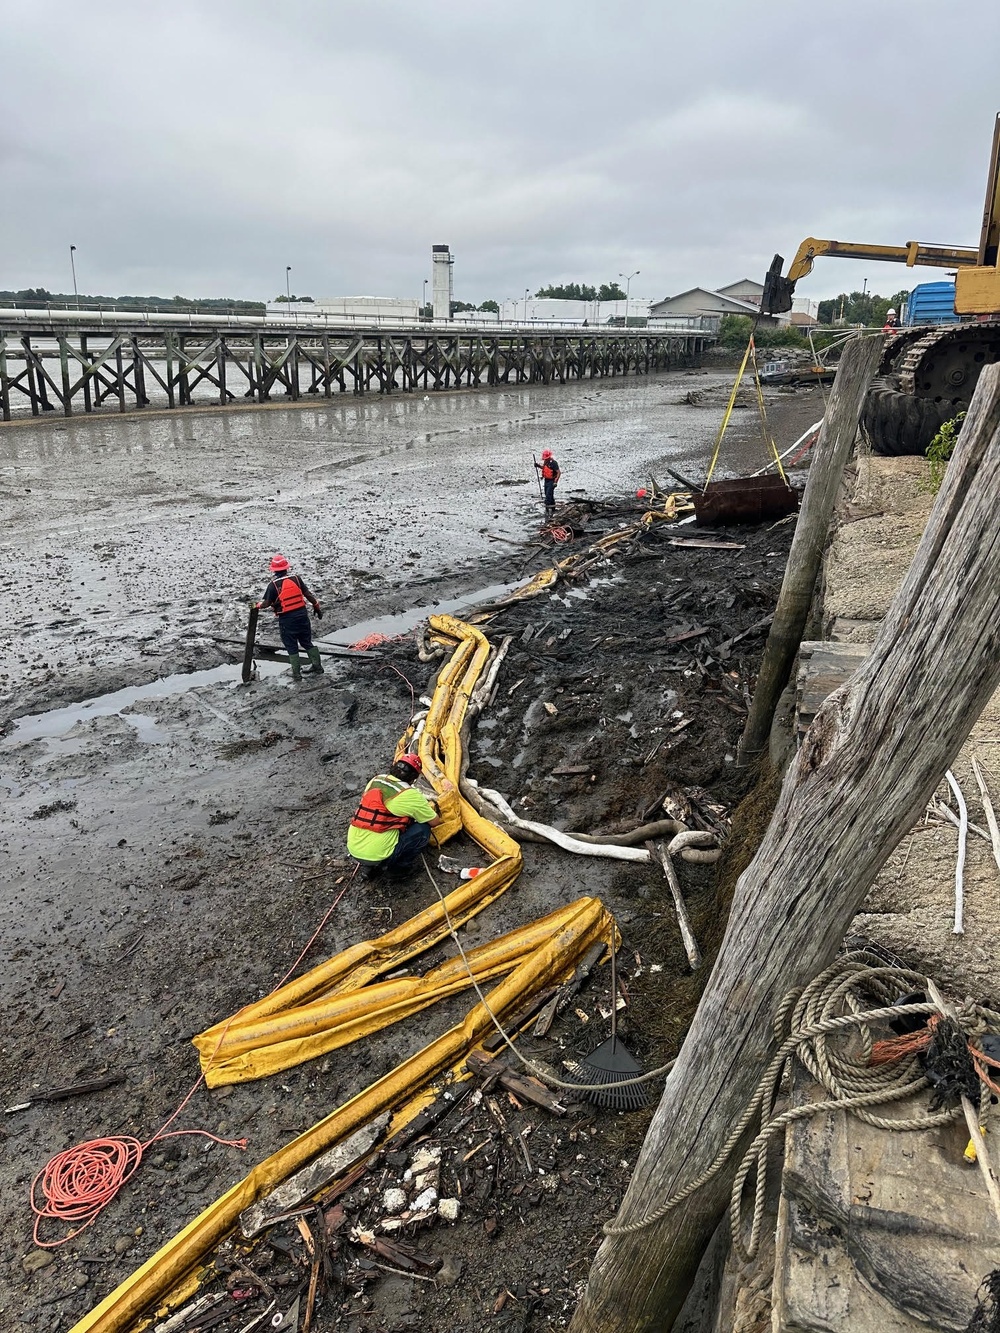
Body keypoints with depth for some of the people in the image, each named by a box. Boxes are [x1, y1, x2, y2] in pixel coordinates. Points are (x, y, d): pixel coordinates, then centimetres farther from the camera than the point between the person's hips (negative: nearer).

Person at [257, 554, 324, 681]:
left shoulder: (273, 584, -11)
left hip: (286, 618, -3)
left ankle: (296, 674, 12)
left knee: (291, 647, 8)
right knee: (307, 642, 17)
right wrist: (316, 606, 12)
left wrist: (258, 605, 13)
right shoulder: (296, 578, -2)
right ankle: (317, 667, 22)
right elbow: (308, 594, 0)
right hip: (302, 614, 3)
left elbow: (267, 603, -8)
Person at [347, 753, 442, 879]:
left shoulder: (375, 780, 6)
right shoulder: (409, 794, -11)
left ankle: (372, 867, 21)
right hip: (377, 856, -7)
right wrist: (427, 809, 25)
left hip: (353, 849, 7)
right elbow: (435, 821, 3)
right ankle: (399, 868, 12)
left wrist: (421, 802, 33)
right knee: (423, 829, 4)